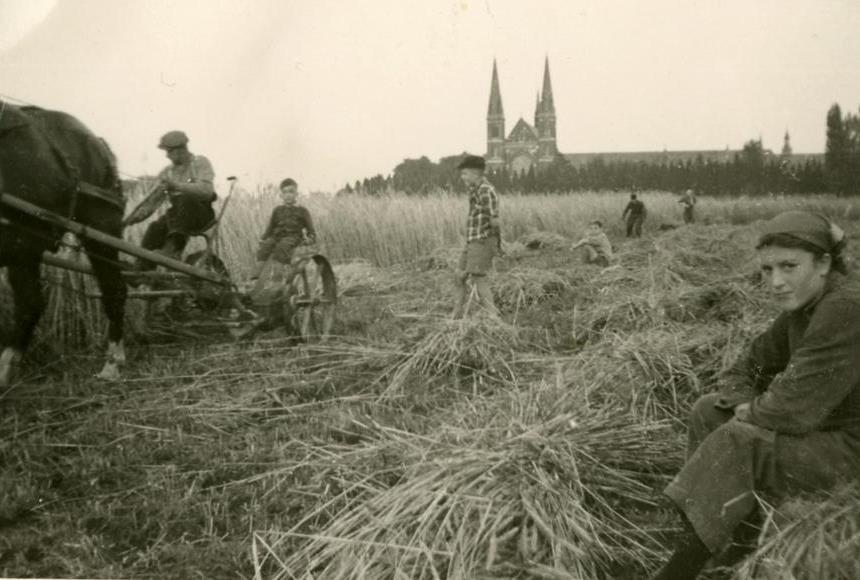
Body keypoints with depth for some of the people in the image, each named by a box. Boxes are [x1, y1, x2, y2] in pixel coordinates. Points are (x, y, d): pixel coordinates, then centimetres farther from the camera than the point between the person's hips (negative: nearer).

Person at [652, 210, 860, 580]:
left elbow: (790, 411, -31)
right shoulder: (802, 308, 1)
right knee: (709, 411, 2)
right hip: (825, 428, 9)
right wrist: (744, 405, -13)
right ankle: (741, 532, 6)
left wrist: (751, 413, -10)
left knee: (736, 443, -24)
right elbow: (744, 371, 8)